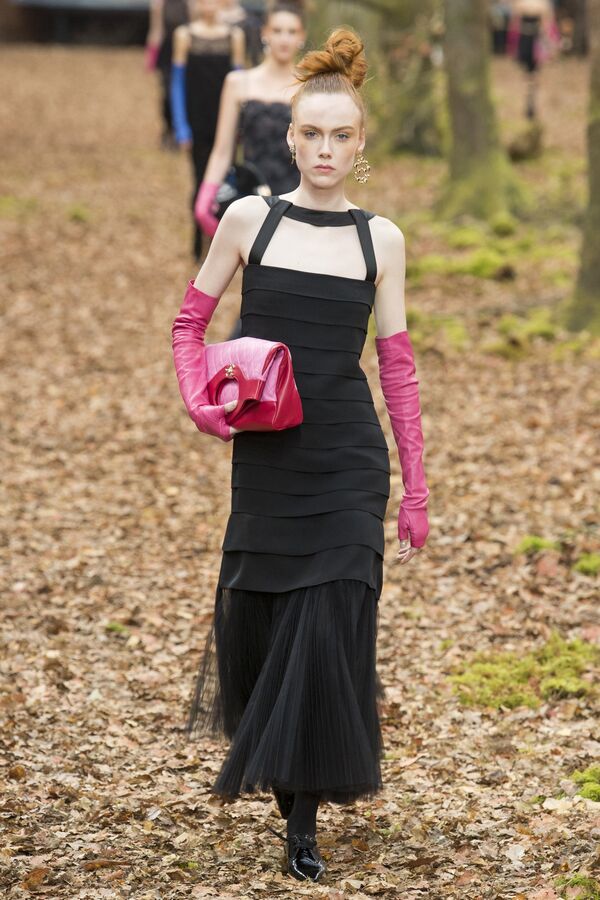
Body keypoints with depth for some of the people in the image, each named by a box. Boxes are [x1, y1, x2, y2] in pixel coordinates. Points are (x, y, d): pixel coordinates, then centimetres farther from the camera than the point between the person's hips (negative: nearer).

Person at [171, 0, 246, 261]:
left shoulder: (234, 35, 2)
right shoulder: (185, 34, 0)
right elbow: (178, 83, 1)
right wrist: (181, 127, -4)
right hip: (197, 122, -1)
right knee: (201, 183, 2)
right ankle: (200, 247, 13)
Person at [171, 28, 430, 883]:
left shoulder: (380, 238, 3)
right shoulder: (250, 220, 1)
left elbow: (397, 363, 6)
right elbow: (190, 321, 9)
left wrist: (416, 489, 5)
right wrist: (200, 400, -9)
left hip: (348, 462, 0)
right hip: (265, 457, 1)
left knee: (330, 627, -5)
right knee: (257, 617, 8)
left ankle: (304, 820, 4)